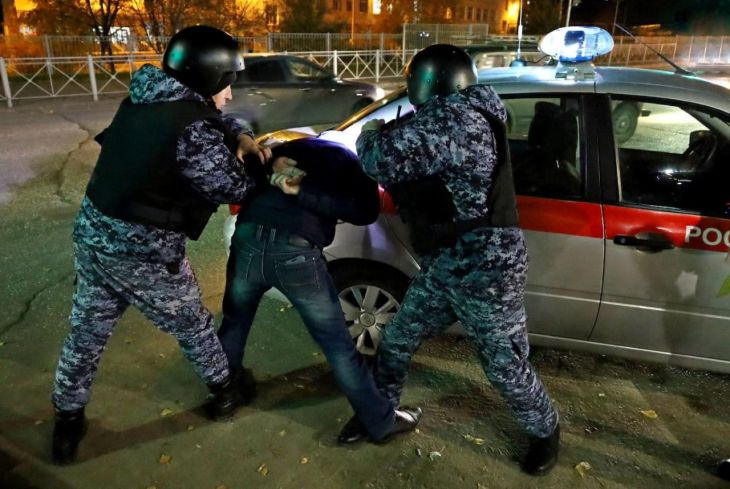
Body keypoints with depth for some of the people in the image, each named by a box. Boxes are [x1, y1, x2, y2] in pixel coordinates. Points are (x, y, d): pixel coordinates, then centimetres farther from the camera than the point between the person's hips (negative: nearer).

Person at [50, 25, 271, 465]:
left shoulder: (144, 97, 5)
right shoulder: (194, 130, -22)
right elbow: (231, 188, -13)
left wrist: (242, 135, 2)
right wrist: (250, 161, 5)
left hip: (93, 229, 8)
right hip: (144, 249, -7)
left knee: (88, 331, 20)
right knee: (192, 325, 16)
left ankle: (68, 422, 35)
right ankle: (223, 388, 38)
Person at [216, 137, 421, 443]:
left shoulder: (290, 147, 28)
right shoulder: (355, 161, 19)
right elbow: (366, 212, 2)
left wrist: (275, 169, 4)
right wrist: (303, 193, -2)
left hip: (248, 240, 3)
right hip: (297, 252, -3)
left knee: (234, 323, 28)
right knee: (338, 344, 9)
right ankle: (381, 421, 22)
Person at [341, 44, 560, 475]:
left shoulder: (456, 117, -22)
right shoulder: (460, 117, 10)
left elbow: (385, 160, -28)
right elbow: (411, 168, 9)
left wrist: (371, 135, -6)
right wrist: (388, 135, -4)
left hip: (485, 270, -9)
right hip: (442, 266, 9)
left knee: (505, 367, 10)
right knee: (397, 341, 15)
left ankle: (547, 431, 38)